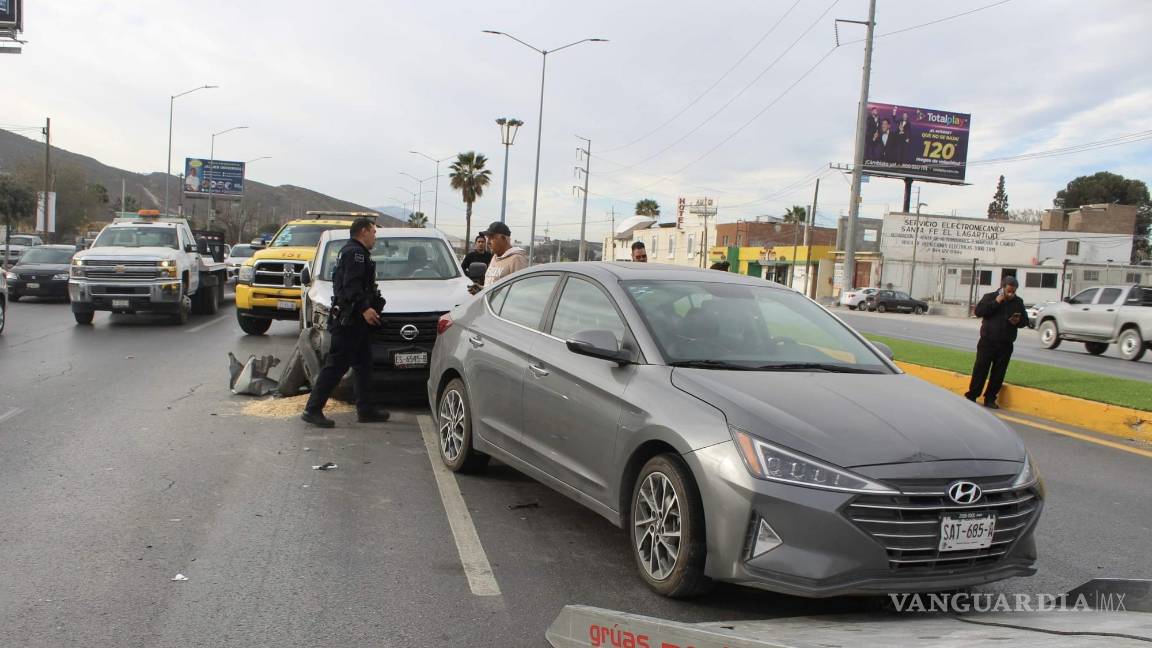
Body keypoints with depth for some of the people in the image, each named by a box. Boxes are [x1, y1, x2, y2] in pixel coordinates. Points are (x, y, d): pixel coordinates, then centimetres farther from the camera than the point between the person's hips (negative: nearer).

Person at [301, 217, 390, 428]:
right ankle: (313, 409, -5)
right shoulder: (355, 252, -11)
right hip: (349, 320, -11)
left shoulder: (354, 252, 23)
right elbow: (351, 285, -23)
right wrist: (364, 308, -30)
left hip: (354, 320, 11)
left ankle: (365, 410, 17)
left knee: (363, 365, 12)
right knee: (336, 365, -9)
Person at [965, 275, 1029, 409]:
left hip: (1006, 345, 3)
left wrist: (1018, 321, -7)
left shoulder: (1018, 302, 11)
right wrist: (996, 302, -18)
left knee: (999, 373, 5)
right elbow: (979, 311, -13)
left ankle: (990, 399, 14)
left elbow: (1025, 320, 16)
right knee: (980, 369, -3)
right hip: (987, 342, -3)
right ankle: (971, 396, 5)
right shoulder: (990, 297, 0)